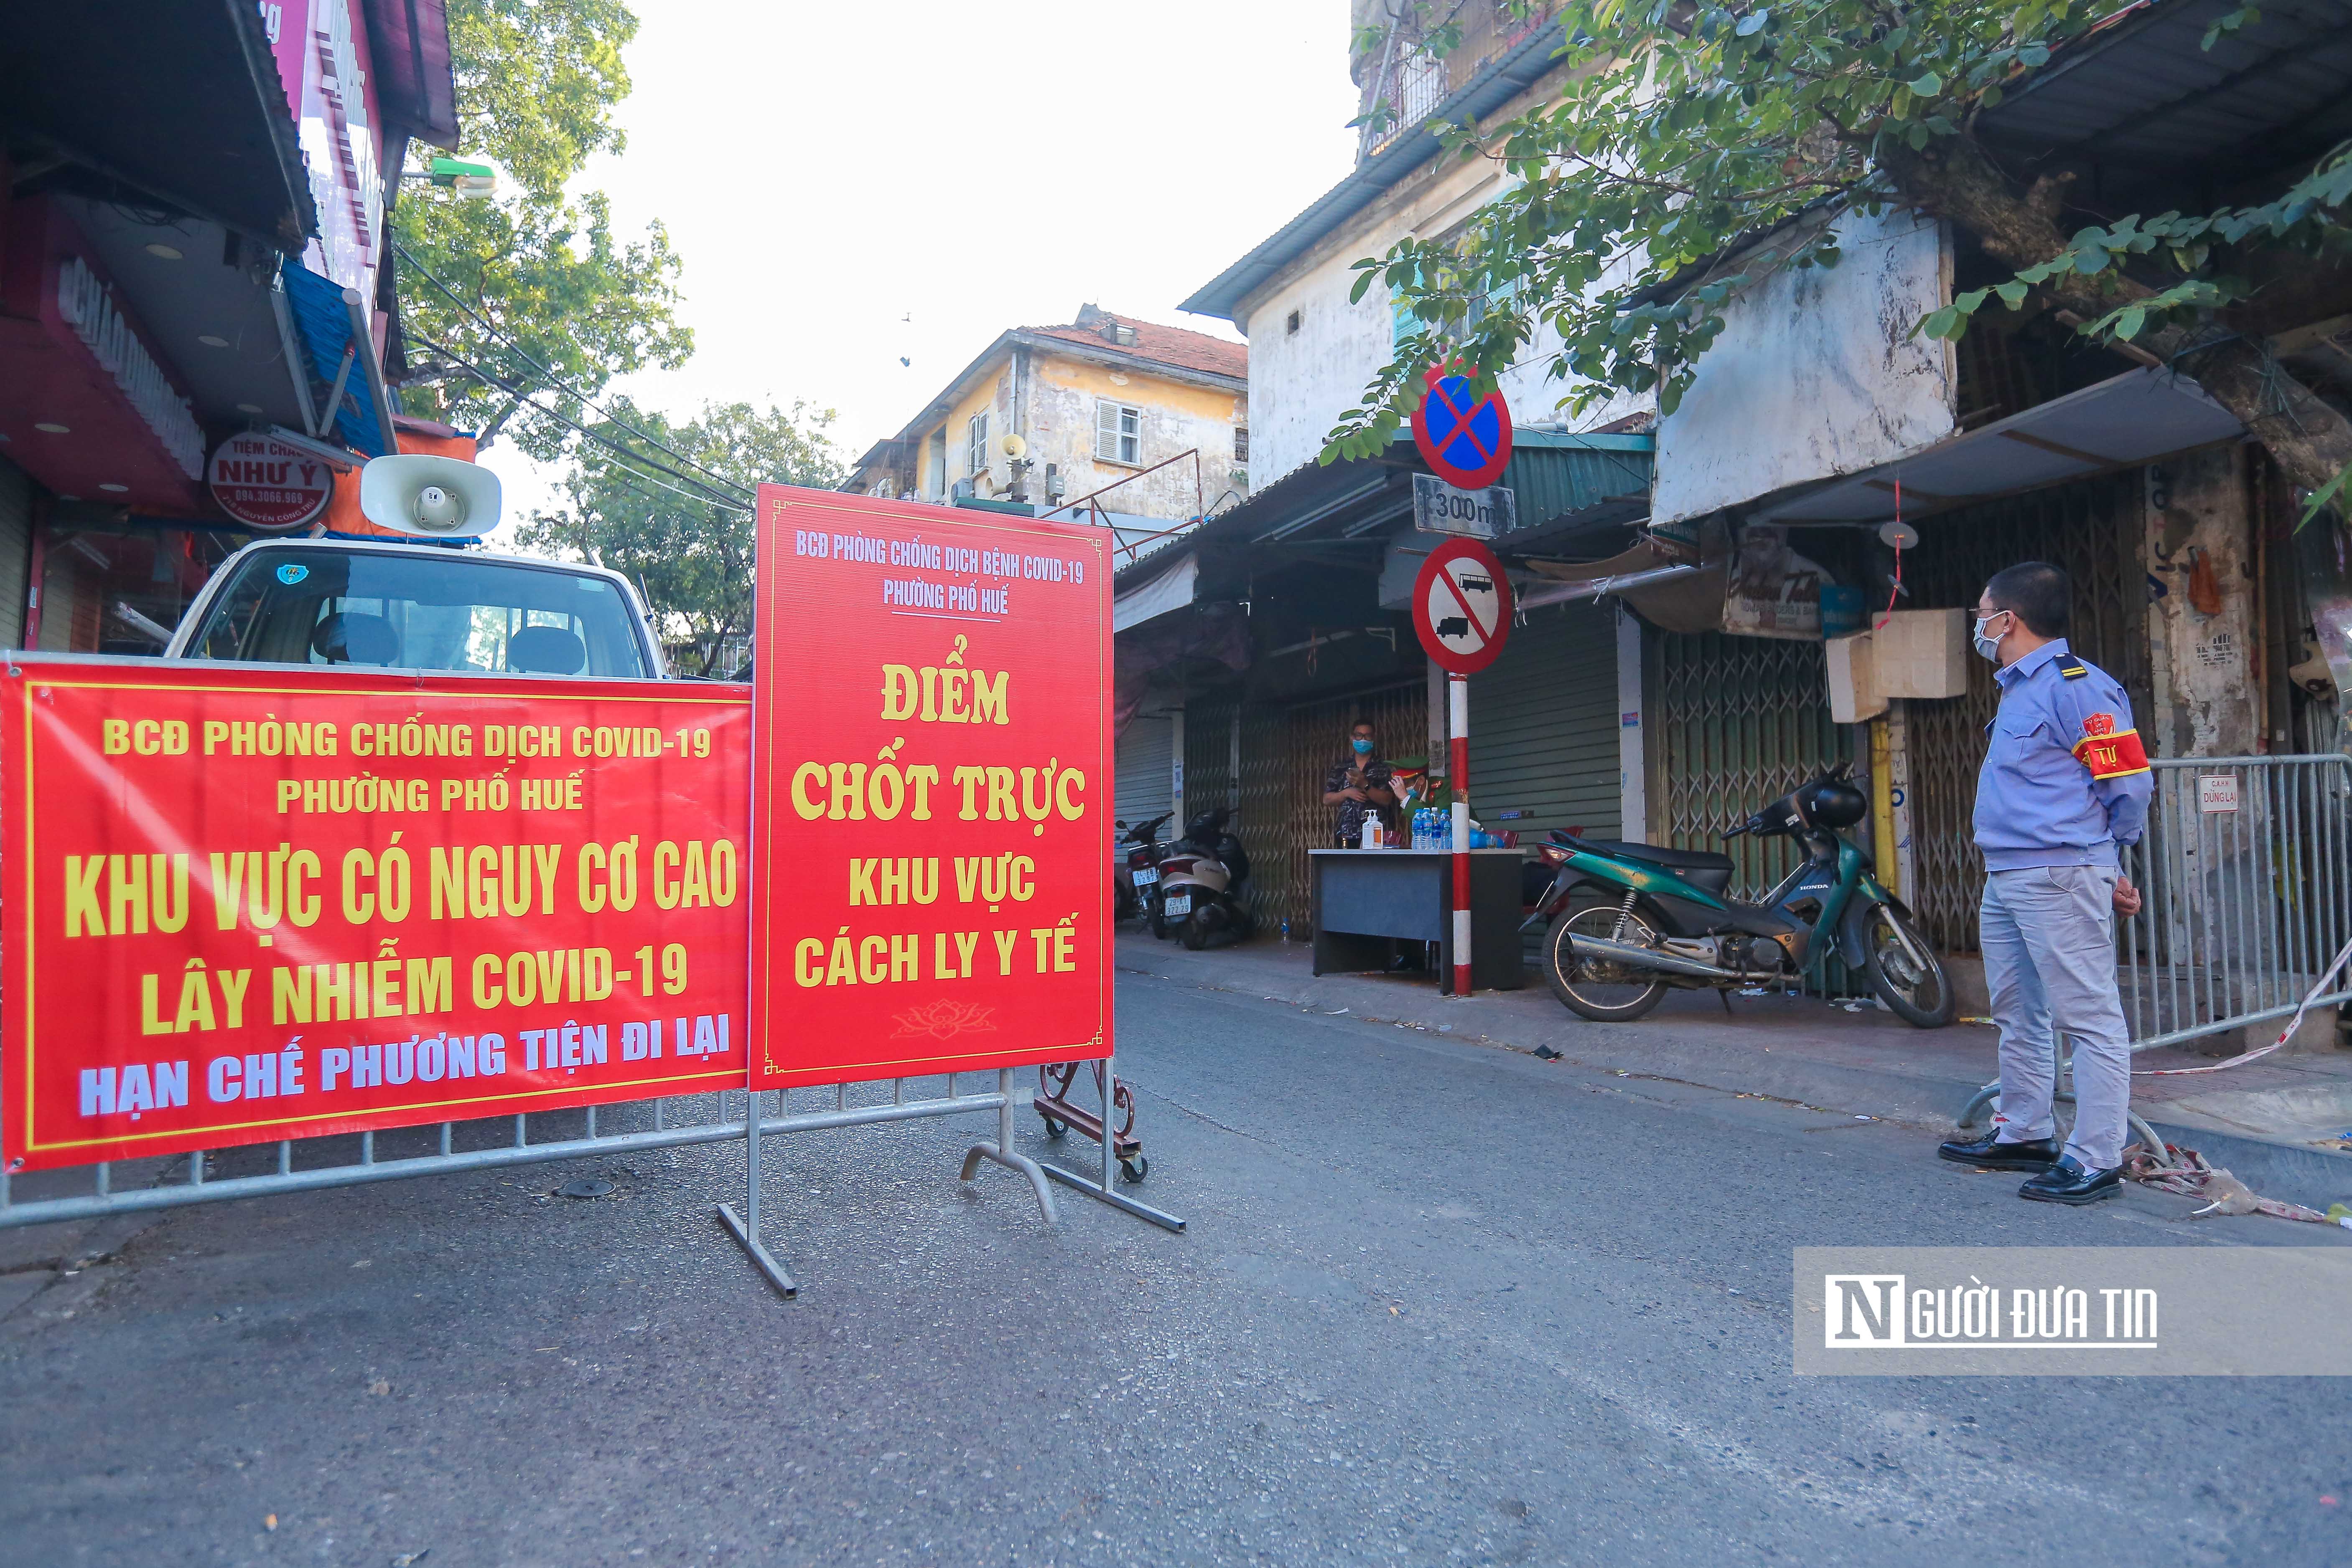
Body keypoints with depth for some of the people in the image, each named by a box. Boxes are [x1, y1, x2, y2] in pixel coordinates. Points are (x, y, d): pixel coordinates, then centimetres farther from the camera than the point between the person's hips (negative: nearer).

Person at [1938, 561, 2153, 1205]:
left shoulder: (2077, 685, -12)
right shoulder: (2018, 689, 18)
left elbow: (2128, 785, -12)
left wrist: (2100, 866, 1)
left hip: (2060, 879, -11)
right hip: (2005, 879, 11)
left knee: (2087, 1016, -4)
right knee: (2018, 1014, 17)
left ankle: (2094, 1160, 2)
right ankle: (2023, 1134, 29)